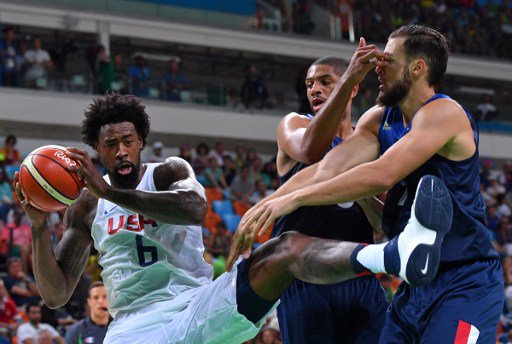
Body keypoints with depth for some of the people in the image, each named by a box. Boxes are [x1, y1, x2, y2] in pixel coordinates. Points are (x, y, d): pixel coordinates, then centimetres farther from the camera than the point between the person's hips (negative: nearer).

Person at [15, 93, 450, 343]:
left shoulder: (170, 173, 8)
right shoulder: (86, 207, 14)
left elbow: (194, 208, -19)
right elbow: (56, 293, 9)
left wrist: (107, 191, -23)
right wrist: (39, 227, -7)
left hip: (199, 307, -2)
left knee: (286, 249, -28)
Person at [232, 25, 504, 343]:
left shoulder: (443, 113, -15)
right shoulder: (379, 120, 11)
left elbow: (382, 175, -27)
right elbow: (327, 170, -1)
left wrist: (295, 198, -26)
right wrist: (265, 205, -14)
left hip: (465, 285, -8)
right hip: (414, 285, 8)